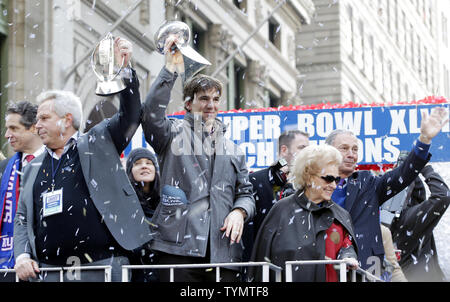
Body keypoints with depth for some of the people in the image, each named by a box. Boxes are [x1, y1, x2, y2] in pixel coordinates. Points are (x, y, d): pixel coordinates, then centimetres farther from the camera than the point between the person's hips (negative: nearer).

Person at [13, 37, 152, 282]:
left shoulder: (98, 143, 8)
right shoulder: (34, 169, 19)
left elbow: (130, 115, -3)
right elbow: (22, 220, 19)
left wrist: (125, 69, -14)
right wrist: (22, 256, 3)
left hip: (103, 267, -4)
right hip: (49, 271, 4)